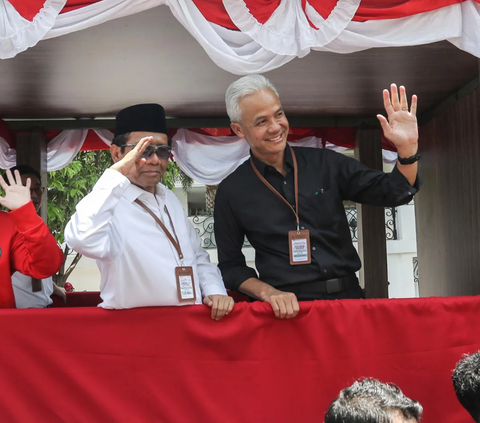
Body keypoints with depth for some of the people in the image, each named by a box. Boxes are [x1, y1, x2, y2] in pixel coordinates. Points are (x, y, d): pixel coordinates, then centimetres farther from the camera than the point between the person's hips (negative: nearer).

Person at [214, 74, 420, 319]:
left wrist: (407, 147, -9)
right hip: (288, 312, -2)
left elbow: (393, 192, 8)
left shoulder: (324, 163, 7)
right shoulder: (232, 191, 4)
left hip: (347, 299, 2)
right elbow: (231, 266, 9)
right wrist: (267, 292, -8)